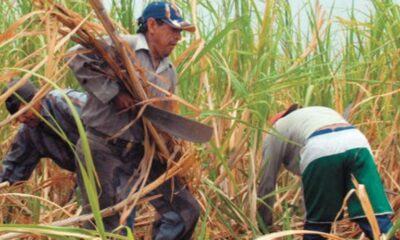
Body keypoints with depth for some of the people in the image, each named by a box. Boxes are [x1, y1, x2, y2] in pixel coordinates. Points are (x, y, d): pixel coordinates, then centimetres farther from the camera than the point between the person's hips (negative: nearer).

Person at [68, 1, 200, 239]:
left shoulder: (170, 72, 14)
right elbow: (78, 57, -22)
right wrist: (114, 92, -23)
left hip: (141, 152, 7)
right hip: (102, 150, -7)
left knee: (186, 212, 2)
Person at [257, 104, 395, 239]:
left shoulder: (275, 132, 31)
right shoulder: (323, 113, 45)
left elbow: (266, 183, 32)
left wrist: (264, 224, 43)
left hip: (321, 151, -4)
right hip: (358, 145, 4)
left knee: (317, 221, 13)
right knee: (376, 217, -5)